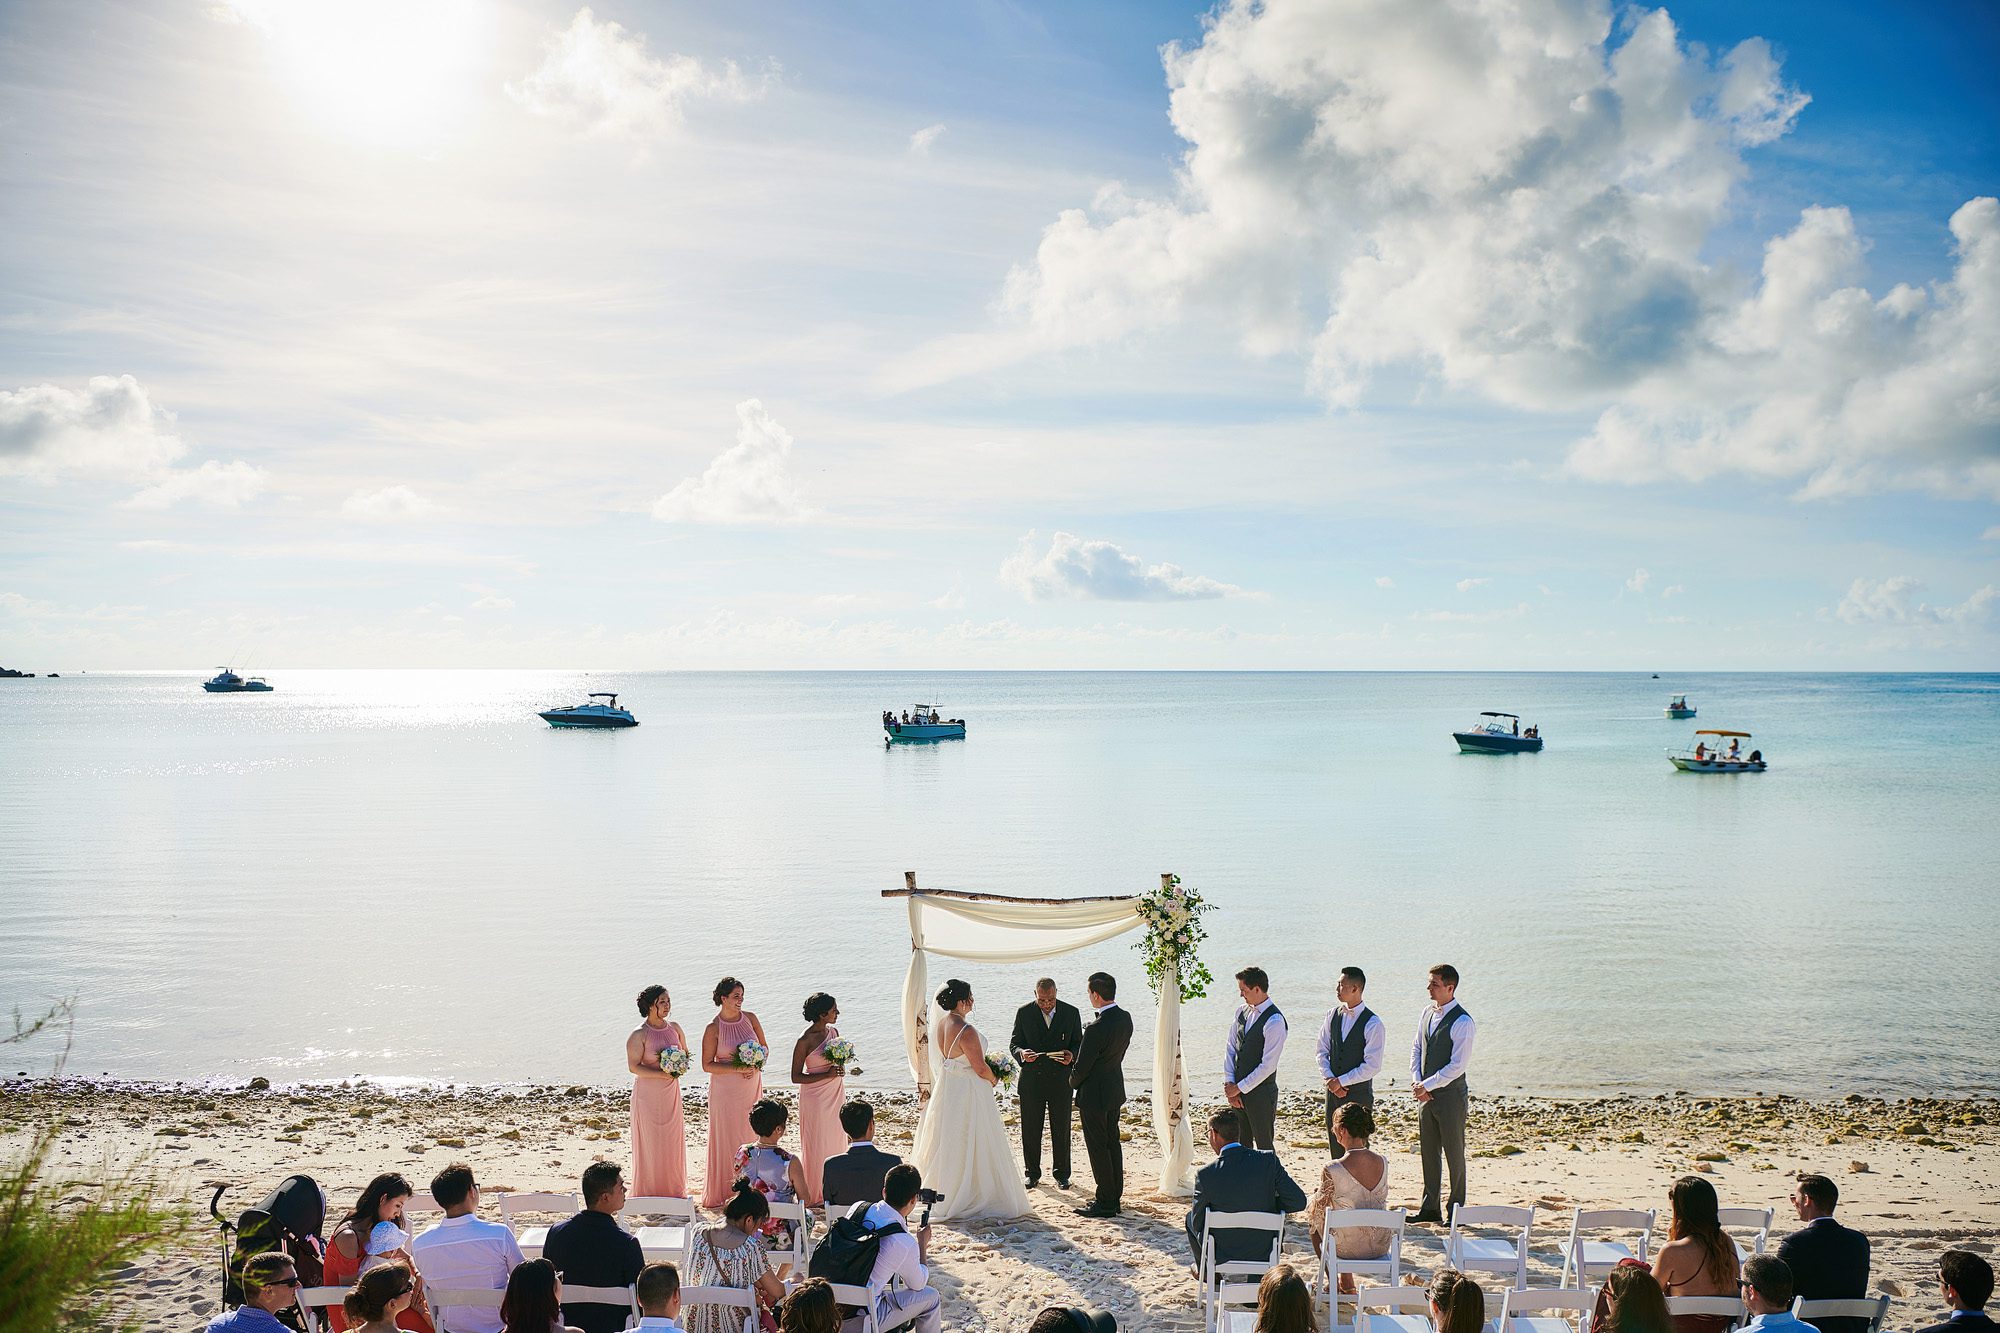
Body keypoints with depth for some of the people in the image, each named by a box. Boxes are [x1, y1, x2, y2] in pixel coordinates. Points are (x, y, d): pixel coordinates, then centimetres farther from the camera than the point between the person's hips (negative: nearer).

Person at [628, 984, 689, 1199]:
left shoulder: (674, 1028, 5)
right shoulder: (639, 1034, -13)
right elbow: (633, 1066, -16)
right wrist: (662, 1074, -23)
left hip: (671, 1092, 5)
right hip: (648, 1094, -5)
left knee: (674, 1139, 10)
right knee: (651, 1141, 1)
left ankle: (674, 1190, 22)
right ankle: (651, 1192, 11)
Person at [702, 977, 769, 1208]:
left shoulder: (750, 1018, 2)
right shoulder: (713, 1028, -11)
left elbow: (764, 1047, 11)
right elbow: (707, 1065, -11)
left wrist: (756, 1066, -8)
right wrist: (738, 1069, -19)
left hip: (751, 1086, 4)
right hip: (726, 1088, -4)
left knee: (750, 1136, 9)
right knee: (727, 1137, 0)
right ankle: (723, 1191, 9)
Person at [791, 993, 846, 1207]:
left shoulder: (833, 1032, 3)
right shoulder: (804, 1041, -17)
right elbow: (796, 1077, -15)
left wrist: (841, 1069, -3)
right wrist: (827, 1075, -21)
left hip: (836, 1094, 7)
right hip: (816, 1096, -7)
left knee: (835, 1141, 12)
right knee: (817, 1144, 1)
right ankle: (815, 1196, 13)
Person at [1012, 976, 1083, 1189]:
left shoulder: (1071, 1013, -1)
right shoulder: (1024, 1013, -2)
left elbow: (1078, 1042, 6)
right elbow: (1014, 1043, 3)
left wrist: (1071, 1055, -16)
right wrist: (1022, 1053, -20)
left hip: (1060, 1078, 0)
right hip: (1031, 1078, 0)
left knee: (1061, 1129, 6)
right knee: (1030, 1129, 7)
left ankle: (1062, 1175, 18)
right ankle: (1033, 1174, 20)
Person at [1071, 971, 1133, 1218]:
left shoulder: (1097, 1028, -28)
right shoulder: (1125, 1018, -2)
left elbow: (1082, 1066, -19)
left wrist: (1073, 1082, 1)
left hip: (1094, 1095, -9)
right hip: (1115, 1089, 9)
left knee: (1098, 1147, 2)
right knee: (1112, 1142, 18)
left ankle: (1105, 1202, 9)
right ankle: (1115, 1196, 27)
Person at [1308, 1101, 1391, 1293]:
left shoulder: (1332, 1170, -24)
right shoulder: (1383, 1162, -8)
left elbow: (1320, 1206, -9)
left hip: (1348, 1247, -4)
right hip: (1381, 1246, 4)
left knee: (1316, 1221, 27)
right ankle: (1347, 1286, 43)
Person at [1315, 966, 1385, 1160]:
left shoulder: (1372, 1023, -14)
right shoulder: (1333, 1015, 4)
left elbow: (1372, 1066, -16)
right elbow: (1322, 1051, 9)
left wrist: (1341, 1081, -14)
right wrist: (1330, 1080, -5)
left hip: (1359, 1093, -5)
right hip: (1334, 1091, 6)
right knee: (1335, 1145, 11)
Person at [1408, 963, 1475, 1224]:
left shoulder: (1462, 1022, -16)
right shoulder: (1428, 1013, 8)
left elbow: (1457, 1065, -18)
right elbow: (1417, 1050, 13)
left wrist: (1427, 1085, -16)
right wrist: (1417, 1082, -1)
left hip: (1450, 1094, -7)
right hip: (1427, 1093, 7)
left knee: (1454, 1153, 3)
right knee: (1429, 1151, 12)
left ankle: (1456, 1209, 14)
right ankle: (1430, 1208, 21)